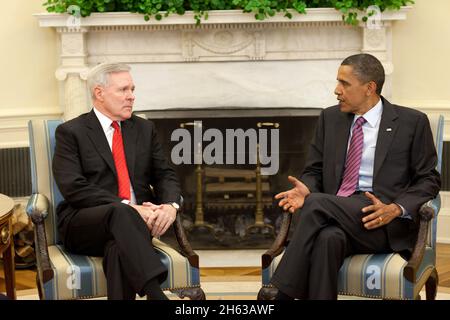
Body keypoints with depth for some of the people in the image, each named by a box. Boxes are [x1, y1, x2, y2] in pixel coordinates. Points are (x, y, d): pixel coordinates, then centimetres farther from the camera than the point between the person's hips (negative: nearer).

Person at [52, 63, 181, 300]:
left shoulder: (144, 129, 18)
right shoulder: (70, 132, 3)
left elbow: (165, 175, 13)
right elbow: (73, 188, -10)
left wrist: (170, 205, -12)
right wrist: (127, 207, -20)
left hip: (135, 219, 3)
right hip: (83, 224, -3)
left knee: (120, 245, -35)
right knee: (120, 214, -39)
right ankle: (156, 295, -53)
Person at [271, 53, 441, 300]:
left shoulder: (412, 122, 5)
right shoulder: (330, 118, 17)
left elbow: (428, 180, 5)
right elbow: (315, 171, 19)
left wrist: (396, 209, -13)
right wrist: (306, 188, -6)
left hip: (384, 226, -3)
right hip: (336, 216, 3)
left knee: (317, 204, -30)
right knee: (327, 238, -35)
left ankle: (278, 294, -26)